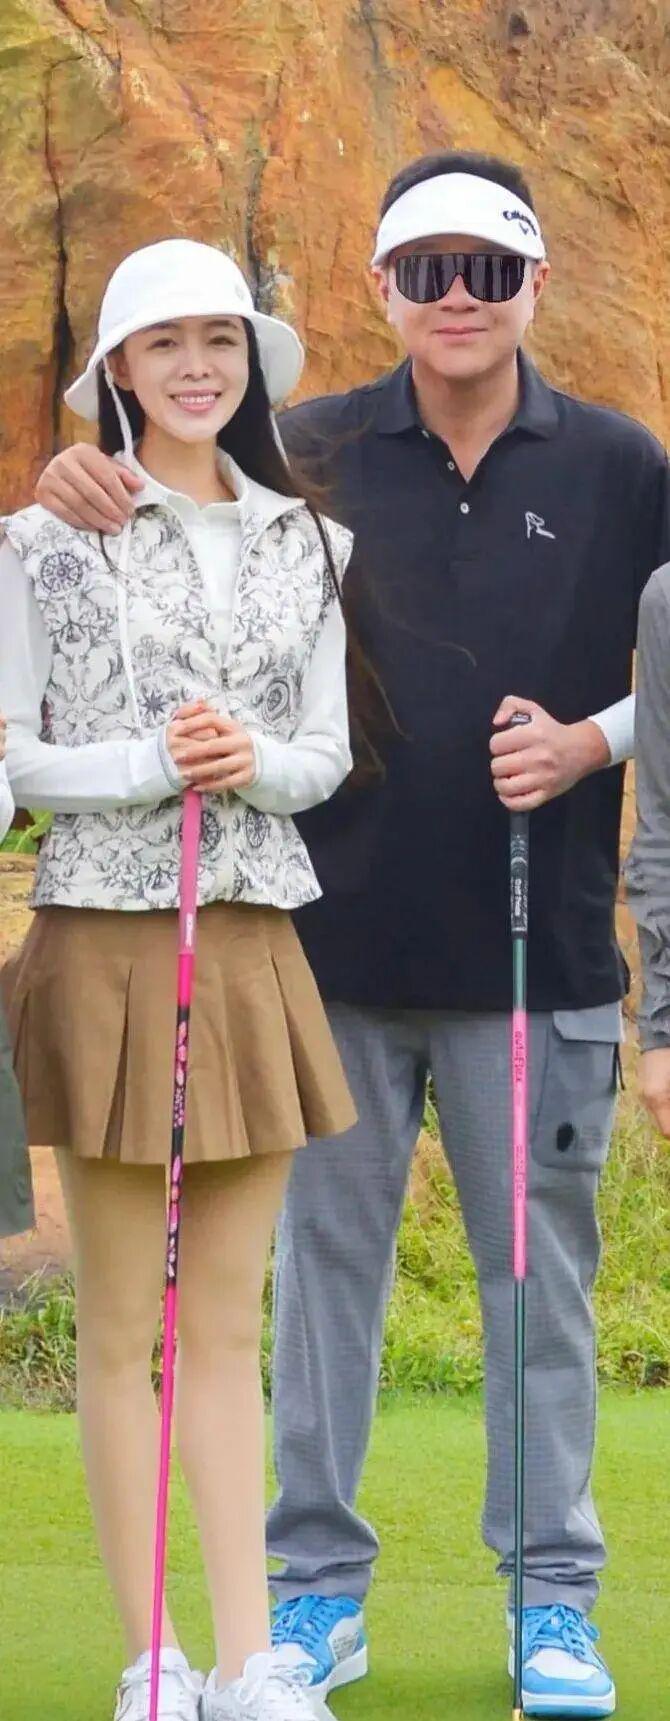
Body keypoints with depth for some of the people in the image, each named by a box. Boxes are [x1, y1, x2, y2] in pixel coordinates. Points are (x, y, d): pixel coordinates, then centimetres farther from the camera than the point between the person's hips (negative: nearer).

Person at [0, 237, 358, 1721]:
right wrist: (147, 766, -16)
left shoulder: (308, 542, 10)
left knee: (230, 1329, 6)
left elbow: (332, 750, 10)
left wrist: (258, 761, -11)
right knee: (120, 1329, 2)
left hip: (254, 945, 3)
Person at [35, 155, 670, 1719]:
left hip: (538, 944, -1)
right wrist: (84, 487, -13)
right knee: (326, 1255, 7)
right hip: (341, 934, 1)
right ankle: (319, 1584, 18)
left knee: (540, 1268, 6)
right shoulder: (313, 455, 2)